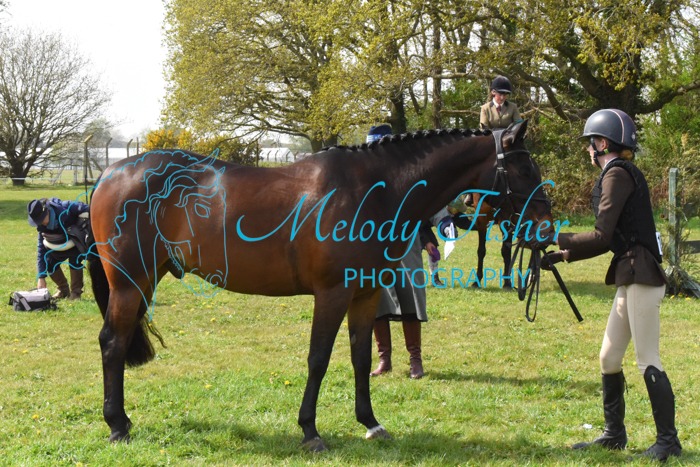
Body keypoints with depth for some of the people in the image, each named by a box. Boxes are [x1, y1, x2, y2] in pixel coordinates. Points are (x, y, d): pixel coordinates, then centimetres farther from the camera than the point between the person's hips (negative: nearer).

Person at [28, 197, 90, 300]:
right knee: (49, 262, -14)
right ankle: (63, 290, 9)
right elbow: (41, 250, -15)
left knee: (74, 260, -31)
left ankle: (76, 292, -13)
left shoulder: (65, 209, -33)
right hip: (61, 245, 5)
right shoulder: (42, 226, -17)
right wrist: (41, 277, -18)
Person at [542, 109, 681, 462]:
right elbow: (609, 240, 18)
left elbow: (602, 237, -16)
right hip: (629, 277, 10)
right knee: (609, 358, 13)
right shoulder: (621, 174, 17)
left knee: (647, 360, -5)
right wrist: (563, 256, 16)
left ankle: (668, 440, 2)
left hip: (642, 276, -10)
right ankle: (614, 434, 22)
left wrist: (553, 240, -8)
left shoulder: (617, 174, -12)